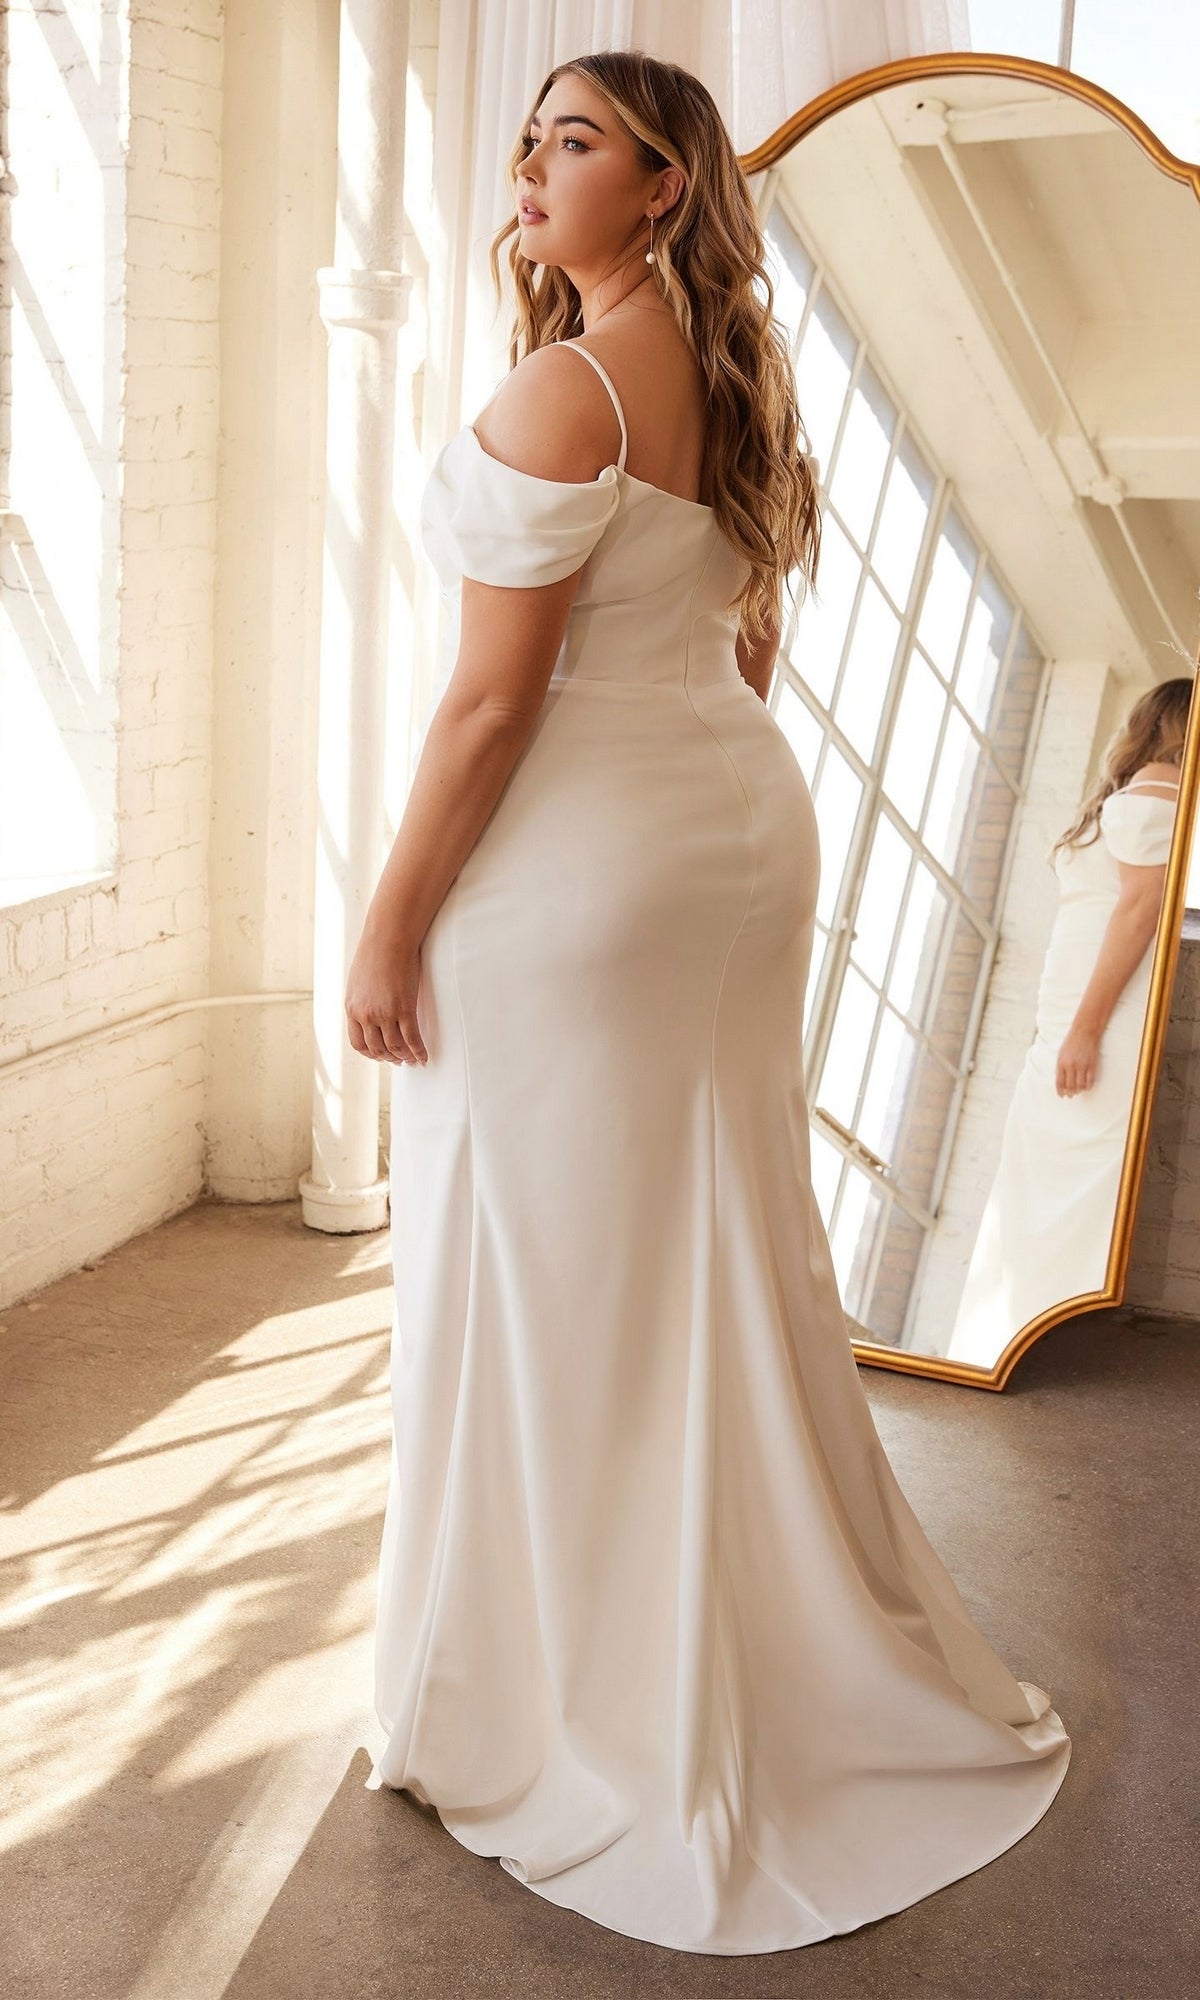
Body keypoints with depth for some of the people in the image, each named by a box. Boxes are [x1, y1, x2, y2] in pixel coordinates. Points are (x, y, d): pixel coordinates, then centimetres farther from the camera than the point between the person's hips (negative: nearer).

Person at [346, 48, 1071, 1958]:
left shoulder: (560, 393, -16)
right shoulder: (742, 382, 11)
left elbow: (490, 700, -18)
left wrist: (391, 925, -12)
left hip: (573, 863, -9)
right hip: (744, 826, 9)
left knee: (548, 1283, 3)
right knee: (724, 1266, 17)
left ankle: (568, 1717, 19)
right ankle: (798, 1672, 33)